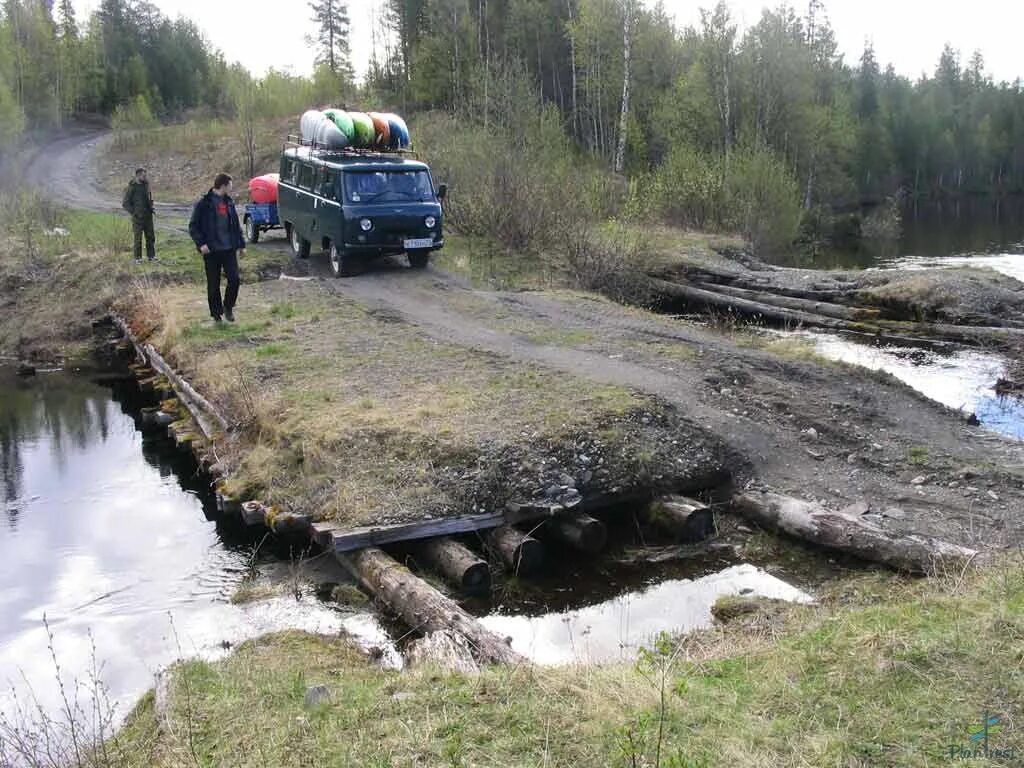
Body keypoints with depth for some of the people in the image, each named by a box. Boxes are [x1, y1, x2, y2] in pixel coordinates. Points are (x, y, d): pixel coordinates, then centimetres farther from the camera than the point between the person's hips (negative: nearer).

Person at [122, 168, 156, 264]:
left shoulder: (146, 184, 7)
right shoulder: (131, 187, -9)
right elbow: (125, 203, -7)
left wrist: (151, 208, 7)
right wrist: (134, 212, -14)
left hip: (148, 215, 5)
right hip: (138, 216, -5)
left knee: (150, 236, 4)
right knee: (138, 237, -3)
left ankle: (151, 256, 11)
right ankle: (138, 258, 3)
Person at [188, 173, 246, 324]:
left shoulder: (229, 202, 10)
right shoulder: (204, 203, -6)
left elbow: (236, 225, 19)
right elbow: (193, 226, -6)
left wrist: (241, 244, 15)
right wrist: (201, 243, -17)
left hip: (229, 249, 4)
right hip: (211, 251, -4)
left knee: (234, 279, -6)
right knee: (213, 284, 3)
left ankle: (228, 307, 15)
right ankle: (216, 314, 16)